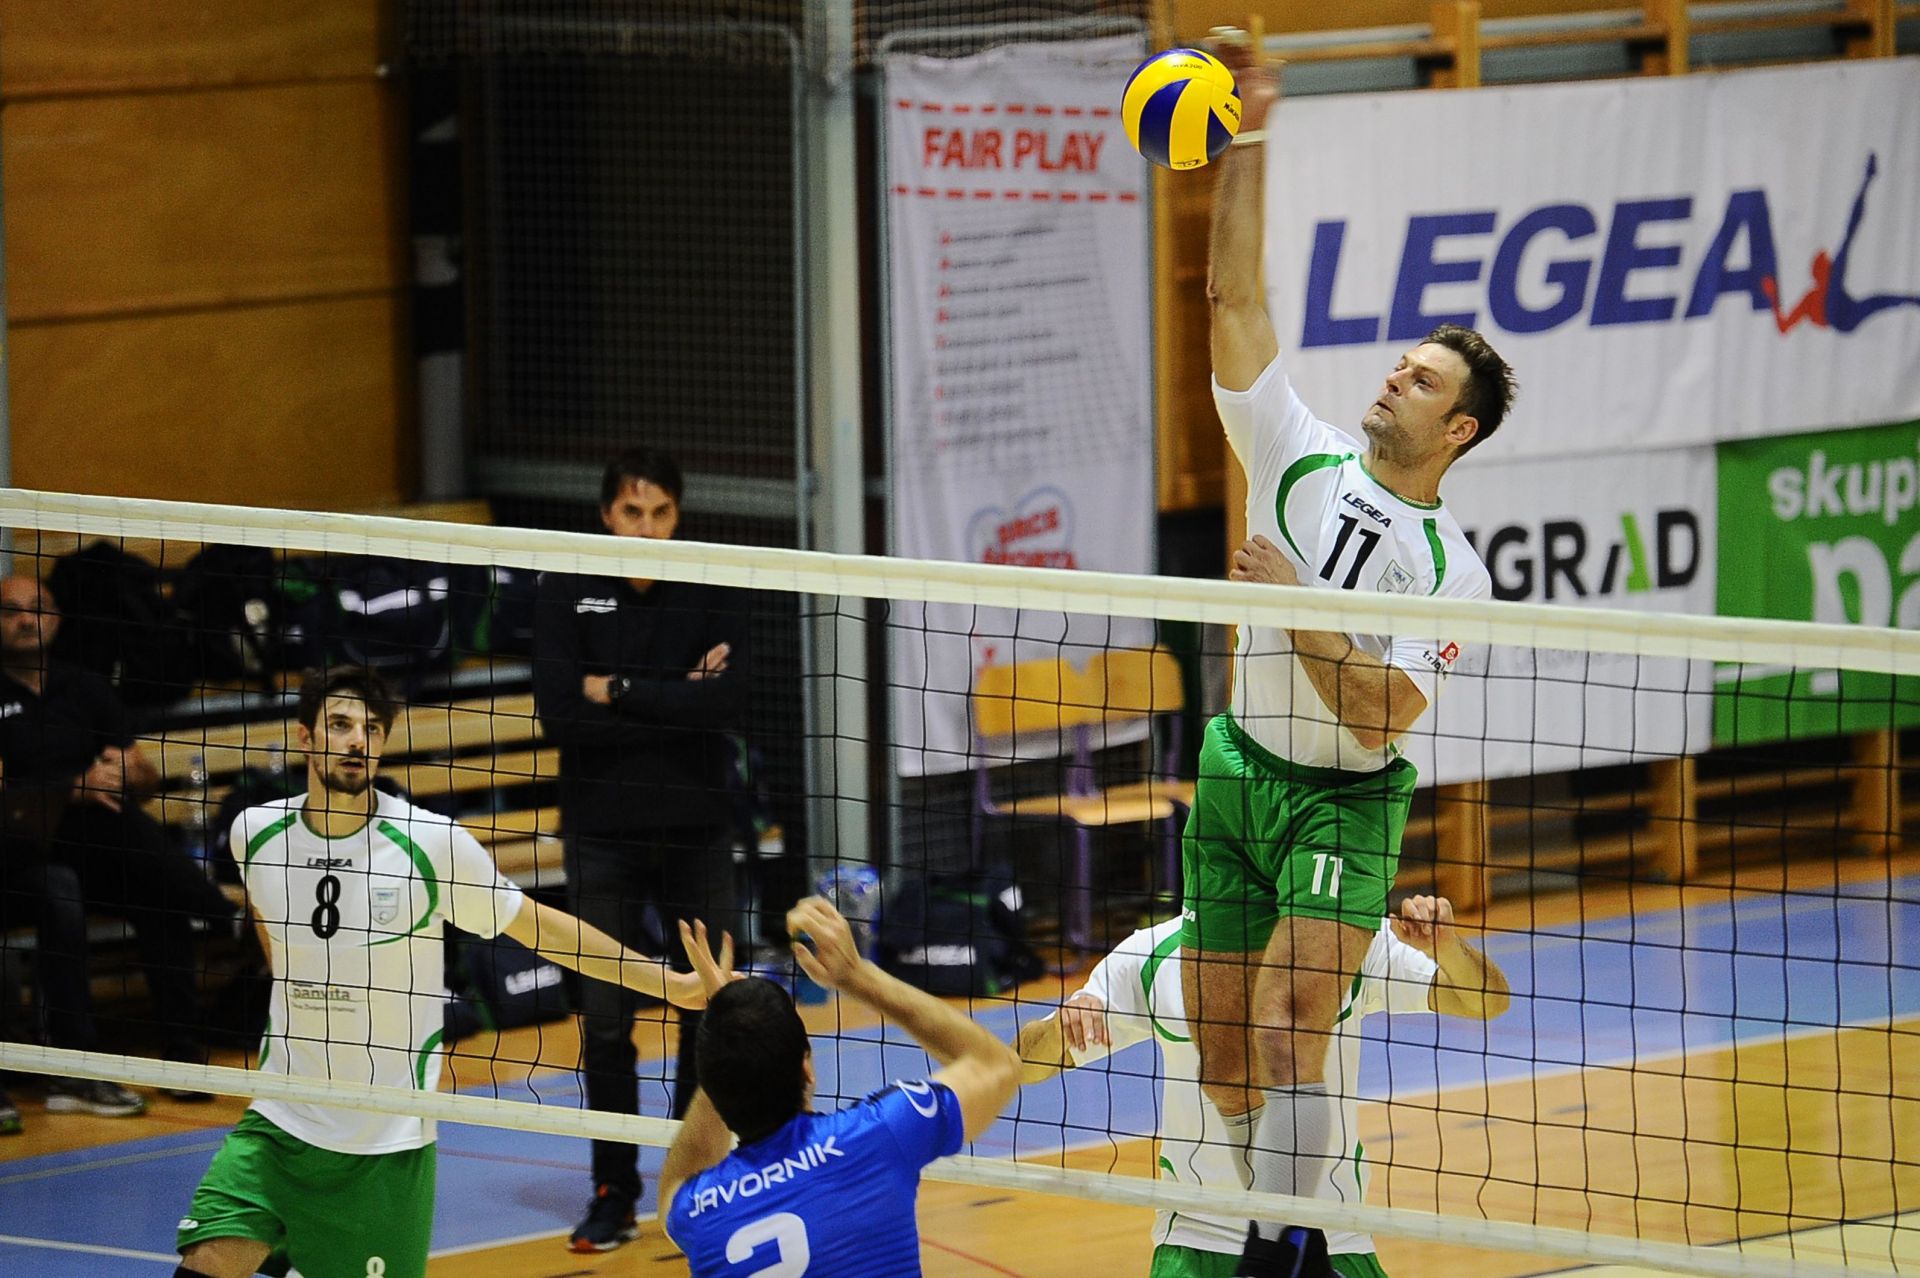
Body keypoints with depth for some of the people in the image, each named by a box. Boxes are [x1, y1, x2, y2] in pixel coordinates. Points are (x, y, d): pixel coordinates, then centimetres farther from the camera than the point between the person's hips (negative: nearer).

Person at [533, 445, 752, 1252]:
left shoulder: (710, 595, -3)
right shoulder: (566, 594, -3)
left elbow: (728, 708, -17)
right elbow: (560, 717, -14)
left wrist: (619, 692, -16)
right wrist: (674, 704, -15)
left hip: (696, 831, 0)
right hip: (602, 832, 0)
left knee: (705, 1015, 6)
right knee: (605, 1022, 0)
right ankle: (614, 1194, 8)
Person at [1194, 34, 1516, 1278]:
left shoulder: (1452, 572, -11)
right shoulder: (1303, 458, -1)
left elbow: (1381, 713, -18)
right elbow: (1237, 299, -7)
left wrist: (1299, 609, -25)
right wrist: (1246, 145, -15)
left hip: (1345, 802, -4)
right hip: (1239, 777, 5)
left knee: (1287, 1023, -22)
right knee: (1222, 1054, 4)